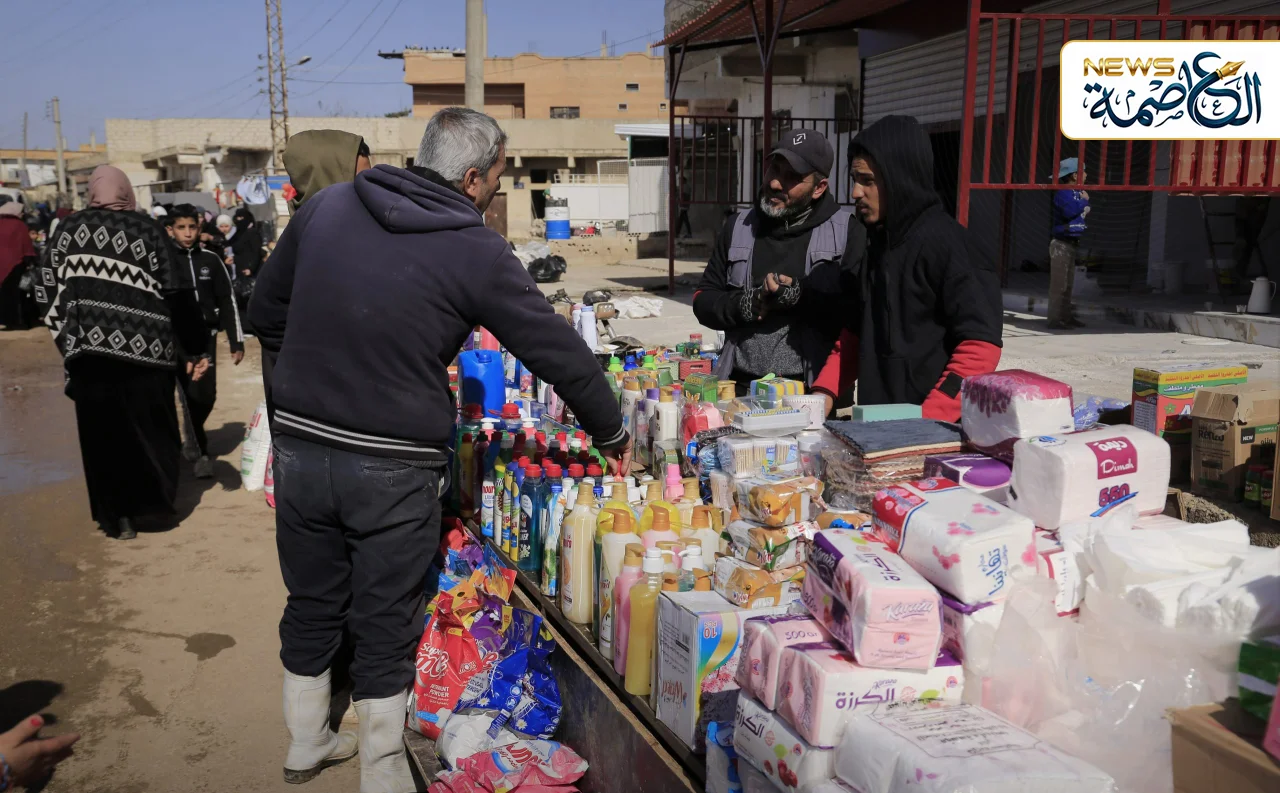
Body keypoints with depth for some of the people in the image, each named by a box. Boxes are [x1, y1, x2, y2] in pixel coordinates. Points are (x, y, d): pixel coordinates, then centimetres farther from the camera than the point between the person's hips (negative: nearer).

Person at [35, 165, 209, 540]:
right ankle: (153, 503, 20)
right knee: (150, 429, 14)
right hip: (144, 348, -1)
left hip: (88, 347, 2)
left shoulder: (67, 229, 7)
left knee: (101, 433, 10)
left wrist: (67, 339, 17)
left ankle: (115, 515, 15)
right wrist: (196, 348, 3)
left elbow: (48, 294, 7)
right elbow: (178, 294, -3)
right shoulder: (146, 228, 0)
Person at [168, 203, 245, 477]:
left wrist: (237, 342, 2)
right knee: (192, 397, -4)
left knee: (207, 397, 5)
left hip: (206, 337, 2)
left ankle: (193, 441, 32)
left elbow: (228, 301, 4)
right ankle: (201, 453, 9)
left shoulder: (211, 260, 0)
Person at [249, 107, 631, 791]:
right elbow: (559, 352, -6)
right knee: (385, 629, 11)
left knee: (311, 607, 21)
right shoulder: (476, 252, -11)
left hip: (298, 447, 5)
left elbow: (264, 314, 11)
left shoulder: (325, 207, 2)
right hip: (393, 470, -5)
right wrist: (612, 435, 8)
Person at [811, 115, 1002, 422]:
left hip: (934, 428, -7)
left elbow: (981, 345, -18)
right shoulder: (881, 239, 10)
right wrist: (823, 392, 6)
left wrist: (925, 422, -23)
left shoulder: (943, 241, -13)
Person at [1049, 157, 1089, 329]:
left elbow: (1083, 212, 22)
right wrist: (1084, 201, -12)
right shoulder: (1063, 192, -13)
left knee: (1068, 284, 14)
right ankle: (1055, 319, -9)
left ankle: (1066, 317, 21)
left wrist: (1084, 202, 3)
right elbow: (1070, 211, -29)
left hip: (1071, 243, 10)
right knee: (1059, 284, -10)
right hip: (1062, 244, -10)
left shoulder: (1076, 192, 14)